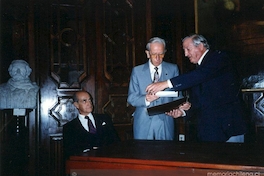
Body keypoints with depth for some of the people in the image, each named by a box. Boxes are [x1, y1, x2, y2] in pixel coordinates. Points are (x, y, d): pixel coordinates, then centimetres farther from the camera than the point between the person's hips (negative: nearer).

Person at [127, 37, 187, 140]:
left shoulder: (173, 69, 8)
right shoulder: (137, 71, 6)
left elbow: (177, 95, 7)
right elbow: (131, 98, 2)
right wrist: (146, 99, -18)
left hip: (165, 122, 0)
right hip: (143, 123, 0)